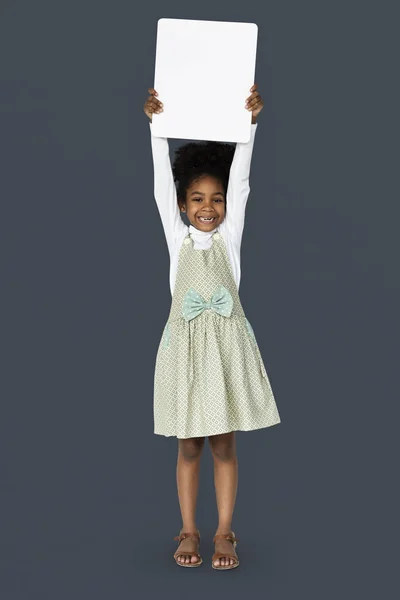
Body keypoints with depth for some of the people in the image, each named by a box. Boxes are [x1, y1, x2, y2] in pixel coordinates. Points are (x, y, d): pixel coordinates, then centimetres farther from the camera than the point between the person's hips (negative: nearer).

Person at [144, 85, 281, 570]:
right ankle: (189, 531, 16)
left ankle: (224, 533, 12)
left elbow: (239, 178, -5)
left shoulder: (229, 236, 4)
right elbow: (162, 182, -3)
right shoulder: (178, 237, 5)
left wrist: (250, 121, -13)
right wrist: (156, 125, -11)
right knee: (188, 445, 7)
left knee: (224, 443, 5)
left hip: (227, 345, 0)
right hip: (185, 345, 0)